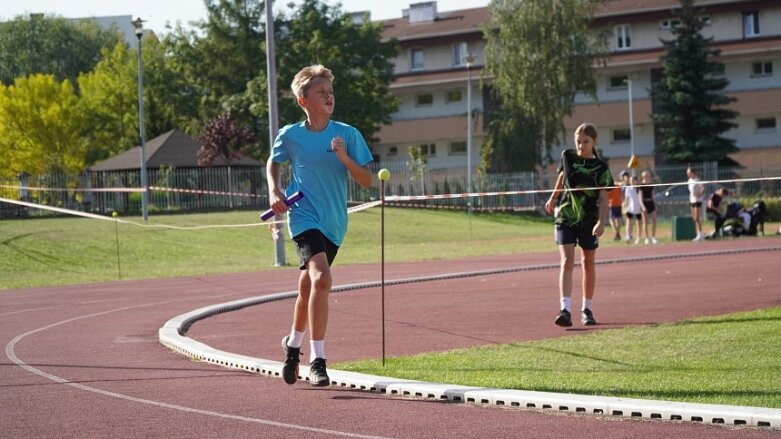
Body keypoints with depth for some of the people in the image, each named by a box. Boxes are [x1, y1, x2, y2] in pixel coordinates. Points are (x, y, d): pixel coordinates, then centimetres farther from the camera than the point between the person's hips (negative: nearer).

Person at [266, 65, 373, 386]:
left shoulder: (347, 134, -2)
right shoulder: (289, 135, -3)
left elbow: (367, 181, -2)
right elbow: (273, 162, 18)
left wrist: (344, 158, -18)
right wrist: (274, 191, 1)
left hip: (334, 223, 3)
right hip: (304, 217, -3)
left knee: (308, 286, 17)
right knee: (321, 278, -25)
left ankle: (293, 343, 42)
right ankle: (317, 360, -22)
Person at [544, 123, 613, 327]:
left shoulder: (601, 168, -5)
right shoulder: (567, 156, 0)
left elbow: (603, 198, -9)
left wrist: (601, 222, -22)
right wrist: (553, 198, 30)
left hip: (589, 220, 0)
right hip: (565, 217, 0)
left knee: (588, 264, 10)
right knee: (567, 262, -12)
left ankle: (587, 310, 22)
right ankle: (565, 310, -23)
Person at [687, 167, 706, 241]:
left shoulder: (697, 181, -15)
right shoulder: (690, 180, 10)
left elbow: (703, 188, -22)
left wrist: (699, 195, -17)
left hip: (697, 201, -8)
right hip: (692, 201, 8)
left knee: (697, 218, -8)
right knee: (694, 219, 8)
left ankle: (700, 235, -5)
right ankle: (698, 235, 11)